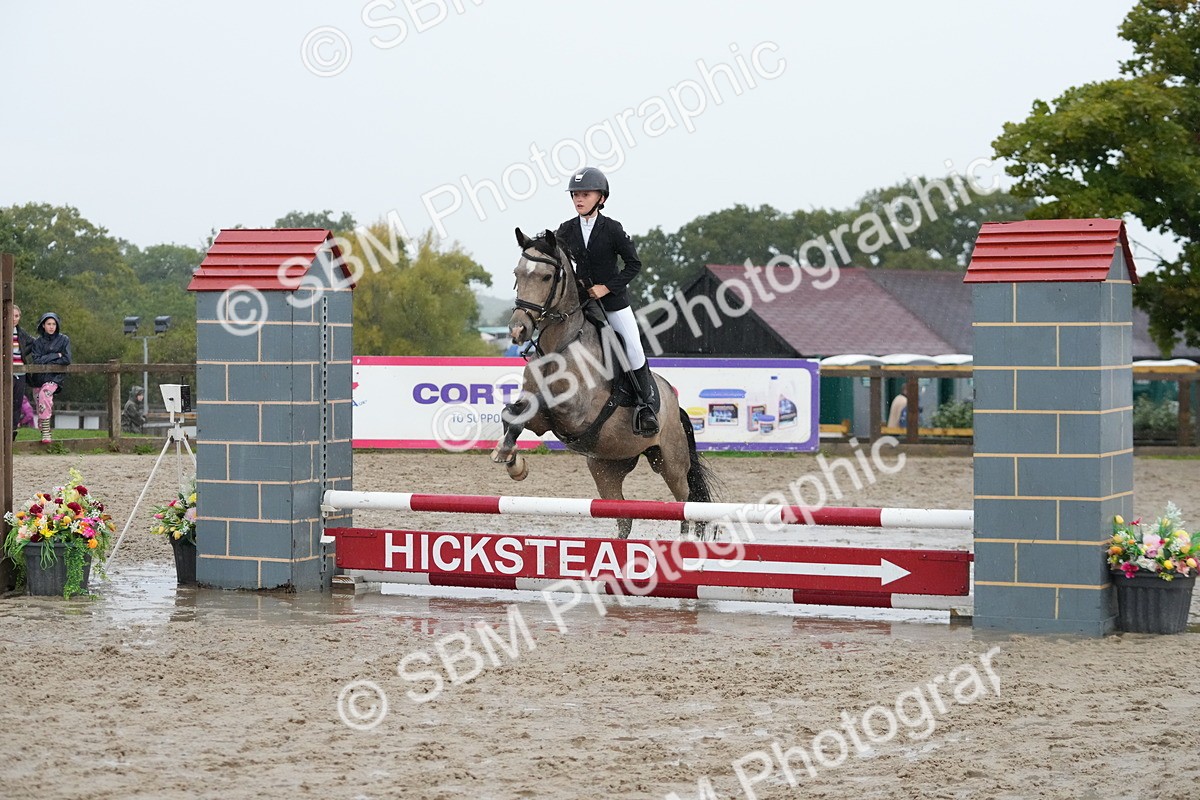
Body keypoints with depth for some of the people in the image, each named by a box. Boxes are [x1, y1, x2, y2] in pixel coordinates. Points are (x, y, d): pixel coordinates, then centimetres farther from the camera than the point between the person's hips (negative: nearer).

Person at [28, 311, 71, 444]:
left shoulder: (63, 340, 2)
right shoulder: (38, 342, 5)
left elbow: (66, 360, -7)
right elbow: (35, 361, -7)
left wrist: (45, 360, -7)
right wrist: (55, 355, -10)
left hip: (55, 376, -4)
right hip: (39, 377, 4)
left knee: (44, 393, -29)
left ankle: (46, 432, -32)